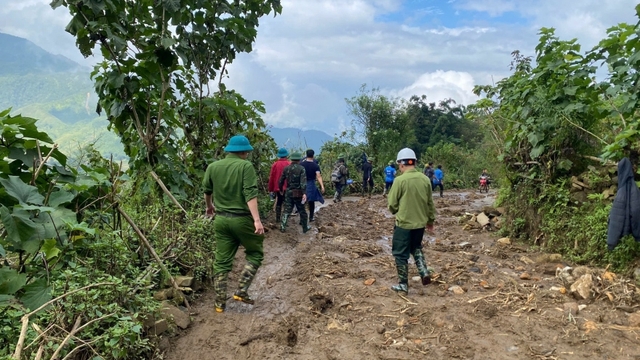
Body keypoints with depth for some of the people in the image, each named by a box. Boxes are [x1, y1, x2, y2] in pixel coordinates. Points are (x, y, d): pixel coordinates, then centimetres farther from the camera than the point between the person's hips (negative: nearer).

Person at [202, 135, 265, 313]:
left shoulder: (212, 167, 7)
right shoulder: (246, 166, -10)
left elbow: (207, 191, 19)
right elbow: (250, 195, -19)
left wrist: (210, 207, 38)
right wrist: (257, 220, -22)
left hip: (221, 219, 5)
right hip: (242, 219, -5)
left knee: (222, 262, 11)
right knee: (255, 253, 15)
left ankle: (220, 303, 14)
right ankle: (241, 291, 6)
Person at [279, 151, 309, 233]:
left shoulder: (286, 168, 3)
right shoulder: (301, 168, -8)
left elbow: (281, 181, 9)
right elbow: (303, 181, -20)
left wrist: (281, 190, 24)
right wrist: (304, 193, -25)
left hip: (288, 192, 3)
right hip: (298, 193, -3)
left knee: (287, 210, 7)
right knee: (302, 211, 10)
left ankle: (282, 227, -1)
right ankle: (305, 227, 19)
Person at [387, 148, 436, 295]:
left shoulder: (400, 180, -17)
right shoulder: (425, 179, -1)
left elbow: (392, 204, -10)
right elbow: (430, 203, 8)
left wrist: (396, 212, 13)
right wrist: (431, 220, 21)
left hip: (404, 223, -5)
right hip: (420, 222, 5)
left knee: (401, 254, 9)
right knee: (416, 247, 28)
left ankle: (403, 285, 16)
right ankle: (424, 272, 15)